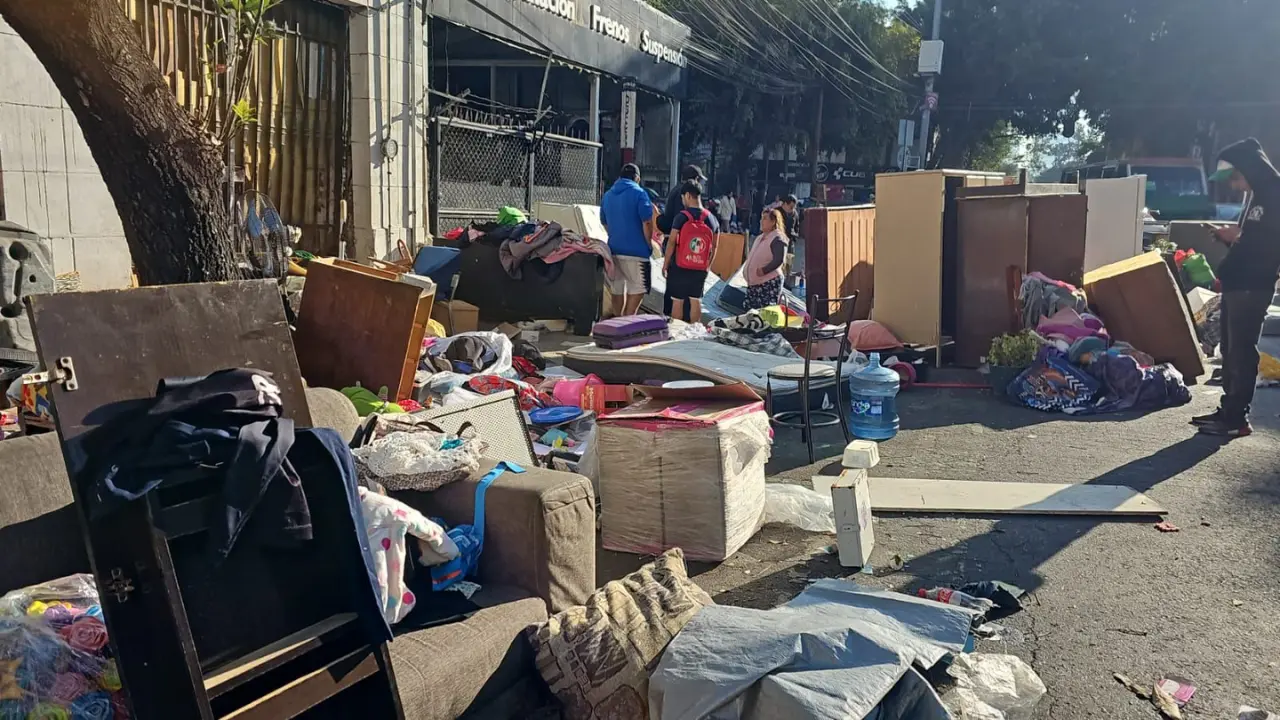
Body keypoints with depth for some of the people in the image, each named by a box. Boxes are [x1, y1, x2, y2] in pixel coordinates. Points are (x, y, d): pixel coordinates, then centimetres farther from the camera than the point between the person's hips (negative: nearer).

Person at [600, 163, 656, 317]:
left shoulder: (608, 195, 12)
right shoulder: (639, 193, -7)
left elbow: (604, 222, 22)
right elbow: (647, 222, -13)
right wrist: (649, 244, -1)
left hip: (613, 248, 6)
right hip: (635, 250, -6)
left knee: (617, 288, 13)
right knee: (637, 288, -1)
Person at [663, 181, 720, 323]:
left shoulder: (681, 217, -12)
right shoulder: (712, 219, 3)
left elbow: (671, 242, -10)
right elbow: (714, 247, 9)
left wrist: (665, 264, 0)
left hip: (680, 267, -4)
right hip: (700, 269, 4)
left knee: (677, 300, 4)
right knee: (696, 300, 12)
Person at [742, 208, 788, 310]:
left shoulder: (778, 238, -11)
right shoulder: (760, 238, 17)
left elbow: (779, 260, -21)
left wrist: (764, 270, -24)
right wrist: (746, 270, 13)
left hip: (770, 283, -10)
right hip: (754, 283, 10)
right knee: (748, 309, 12)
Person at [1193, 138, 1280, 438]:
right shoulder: (1254, 197, 18)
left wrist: (1238, 238, -18)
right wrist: (1230, 236, 7)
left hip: (1253, 287, -9)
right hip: (1236, 285, 9)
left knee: (1241, 351, -8)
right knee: (1230, 350, 12)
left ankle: (1237, 418, -4)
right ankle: (1228, 410, 18)